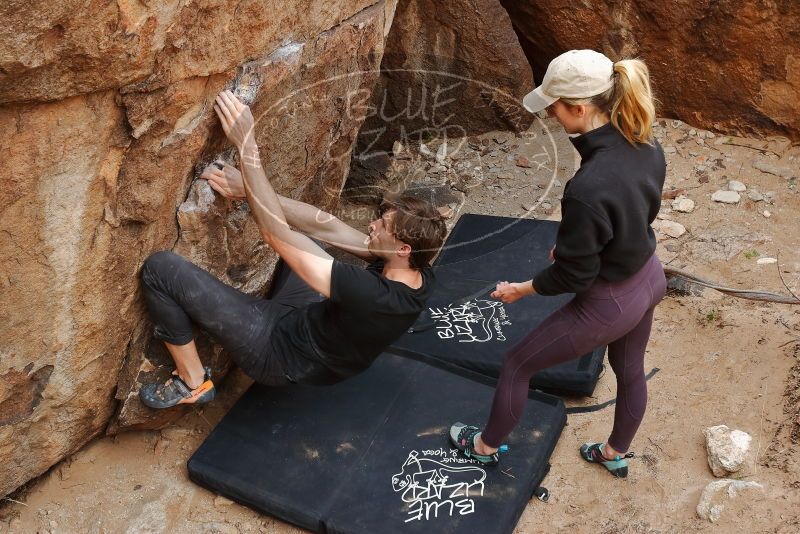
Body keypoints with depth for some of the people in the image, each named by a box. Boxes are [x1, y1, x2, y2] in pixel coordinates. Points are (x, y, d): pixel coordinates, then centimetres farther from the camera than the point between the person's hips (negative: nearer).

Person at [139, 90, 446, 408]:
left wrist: (246, 146, -37)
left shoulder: (374, 297, -40)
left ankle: (193, 383, 1)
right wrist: (249, 189, -15)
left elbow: (276, 235, -38)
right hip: (313, 322, 8)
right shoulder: (418, 273, -14)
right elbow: (328, 228, -10)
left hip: (281, 350, -8)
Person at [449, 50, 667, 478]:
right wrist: (570, 245, 14)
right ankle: (616, 454, 57)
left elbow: (573, 275, -24)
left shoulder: (589, 189, -37)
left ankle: (486, 446, 38)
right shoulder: (646, 146, -12)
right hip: (650, 279, 8)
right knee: (629, 371, 31)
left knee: (516, 365, 14)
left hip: (610, 302, -8)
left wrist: (521, 289, -6)